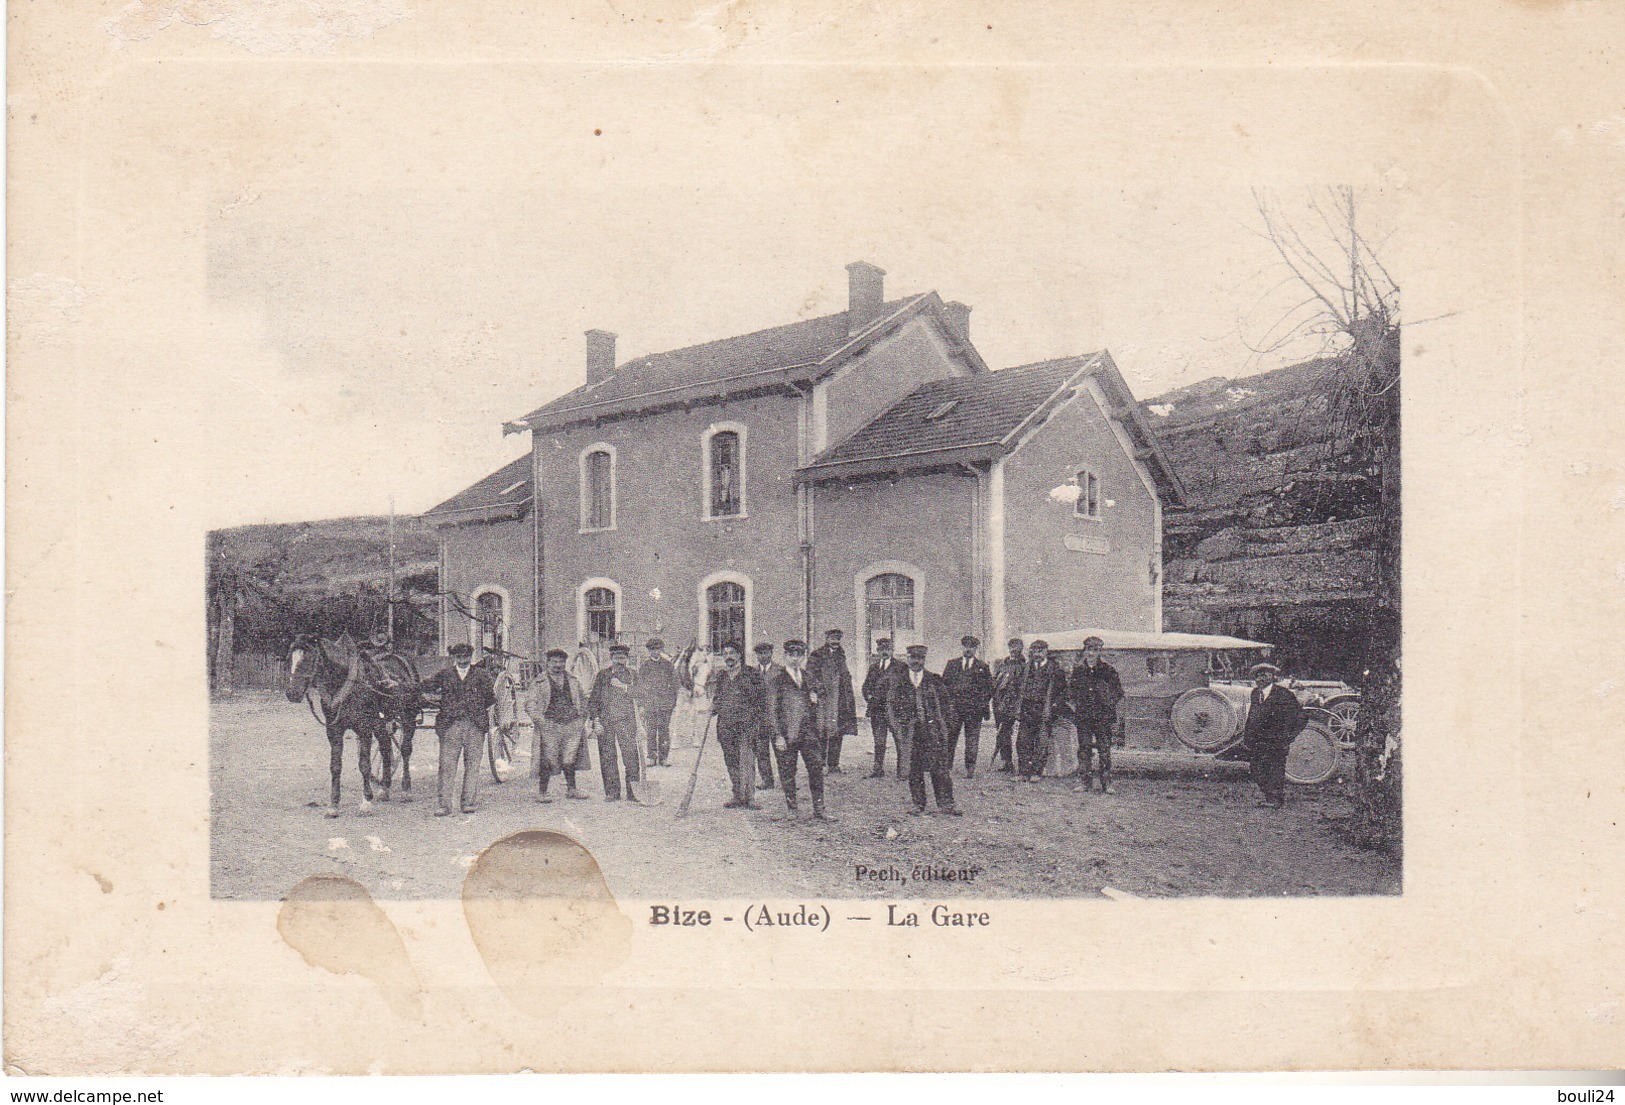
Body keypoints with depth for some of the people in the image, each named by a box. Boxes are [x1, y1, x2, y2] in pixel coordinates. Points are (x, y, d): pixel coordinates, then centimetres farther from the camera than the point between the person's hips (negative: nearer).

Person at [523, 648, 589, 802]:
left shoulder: (572, 680, 15)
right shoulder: (539, 682, 2)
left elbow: (582, 698, 26)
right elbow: (529, 703, -2)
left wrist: (582, 716, 15)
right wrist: (539, 720, -12)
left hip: (572, 725, 4)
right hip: (549, 726, -4)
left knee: (570, 759, 8)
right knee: (548, 760, -5)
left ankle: (571, 789, 19)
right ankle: (541, 792, 2)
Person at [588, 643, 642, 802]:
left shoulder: (632, 675, 10)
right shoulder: (602, 676, 10)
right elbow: (593, 699, 9)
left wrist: (624, 687, -6)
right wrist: (596, 720, 1)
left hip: (626, 721, -1)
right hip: (605, 722, 1)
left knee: (631, 756, -8)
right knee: (607, 758, 2)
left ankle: (633, 792, -2)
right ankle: (612, 792, 10)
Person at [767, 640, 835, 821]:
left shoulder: (807, 677, 15)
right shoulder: (778, 678, -1)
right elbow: (772, 709, -5)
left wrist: (814, 699, 2)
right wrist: (778, 735, -12)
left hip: (808, 731, 4)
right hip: (786, 734, -4)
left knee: (816, 767, -3)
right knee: (788, 773, 3)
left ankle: (818, 810, 3)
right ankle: (791, 811, 15)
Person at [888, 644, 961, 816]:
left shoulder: (935, 680, 9)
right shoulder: (899, 682, 10)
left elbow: (946, 702, 14)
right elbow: (892, 705, 15)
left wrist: (942, 721, 4)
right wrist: (898, 724, 3)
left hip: (933, 729, -1)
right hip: (911, 730, 1)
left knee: (939, 767, -6)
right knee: (914, 769, 0)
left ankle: (945, 804, -2)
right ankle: (918, 804, 10)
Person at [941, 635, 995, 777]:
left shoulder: (982, 666, 9)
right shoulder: (952, 664, 12)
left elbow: (989, 687, 11)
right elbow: (943, 684, 12)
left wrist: (982, 702, -1)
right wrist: (947, 701, 2)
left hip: (974, 708, -1)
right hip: (953, 707, 1)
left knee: (972, 739, 1)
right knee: (949, 738, -3)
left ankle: (970, 769, 7)